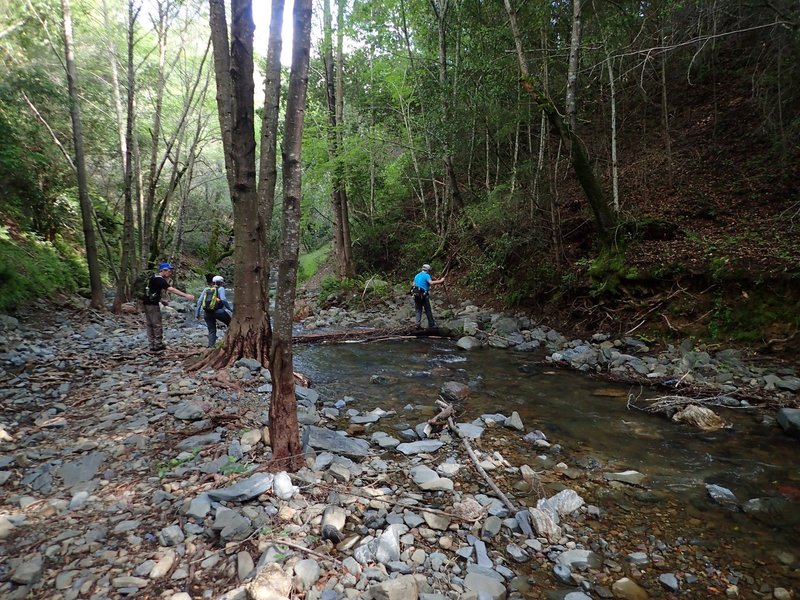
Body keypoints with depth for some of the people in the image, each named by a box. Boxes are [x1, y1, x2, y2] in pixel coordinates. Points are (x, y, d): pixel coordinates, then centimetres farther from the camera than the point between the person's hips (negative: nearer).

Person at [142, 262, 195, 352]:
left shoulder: (154, 278, 14)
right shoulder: (159, 280, -16)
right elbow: (172, 289, -26)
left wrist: (162, 300, 13)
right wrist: (186, 295, -31)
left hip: (147, 303, 10)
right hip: (152, 304, -10)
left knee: (150, 324, 12)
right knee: (157, 325, -2)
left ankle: (152, 345, 18)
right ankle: (158, 345, 4)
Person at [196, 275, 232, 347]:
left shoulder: (206, 289, 18)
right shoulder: (220, 288, 3)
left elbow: (199, 301, 13)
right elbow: (223, 299, -15)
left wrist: (197, 314, 15)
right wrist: (230, 309, -8)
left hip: (207, 313, 5)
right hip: (218, 311, -5)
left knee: (211, 330, 15)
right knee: (230, 323, 15)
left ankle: (210, 346, 7)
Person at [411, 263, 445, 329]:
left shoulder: (416, 275, 17)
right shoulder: (426, 275, -6)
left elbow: (414, 285, 18)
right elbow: (431, 282, -23)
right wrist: (440, 281, -19)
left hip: (416, 294, 6)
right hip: (423, 295, -6)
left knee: (418, 310, 10)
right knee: (428, 311, 5)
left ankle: (418, 324, 3)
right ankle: (431, 324, 13)